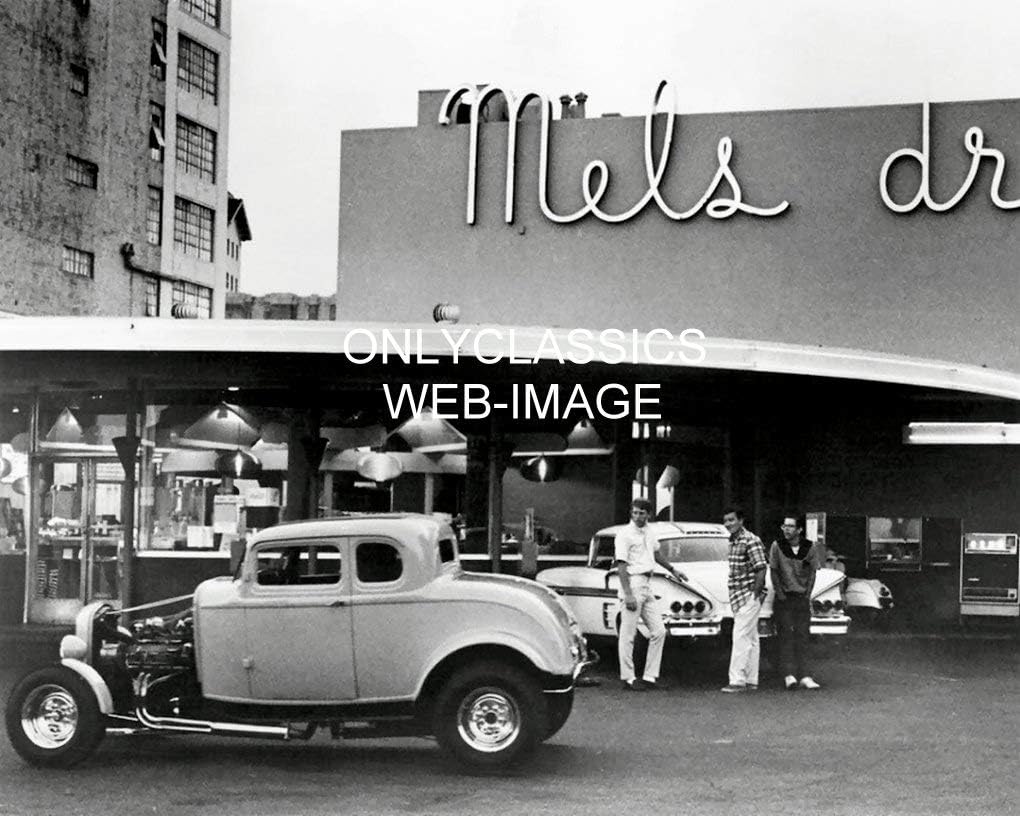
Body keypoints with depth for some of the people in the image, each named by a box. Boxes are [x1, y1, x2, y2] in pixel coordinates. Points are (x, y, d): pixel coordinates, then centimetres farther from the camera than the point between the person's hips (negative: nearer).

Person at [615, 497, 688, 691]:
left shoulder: (648, 533, 13)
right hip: (632, 584, -8)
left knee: (658, 631, 7)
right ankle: (628, 678, 3)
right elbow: (621, 566, -16)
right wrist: (627, 594, -23)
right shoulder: (625, 535, -11)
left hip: (647, 586, 8)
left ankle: (650, 676, 12)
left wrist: (672, 570, 41)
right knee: (628, 635, -3)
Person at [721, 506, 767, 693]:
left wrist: (754, 594, -17)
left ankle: (737, 680, -9)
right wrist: (735, 597, 13)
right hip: (737, 597, 9)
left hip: (749, 595, -9)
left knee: (741, 637, -10)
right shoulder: (733, 541, 14)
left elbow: (761, 570, -18)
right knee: (750, 639, 12)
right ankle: (751, 681, 16)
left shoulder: (750, 541, -14)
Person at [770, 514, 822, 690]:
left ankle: (804, 676, 1)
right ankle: (789, 675, -9)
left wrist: (807, 593, -2)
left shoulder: (810, 547, -2)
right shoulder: (777, 546, -6)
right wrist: (780, 594, -6)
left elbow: (813, 572, 5)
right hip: (784, 598, -1)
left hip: (802, 598, 2)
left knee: (802, 637, 1)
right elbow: (774, 572, -1)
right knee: (785, 636, -6)